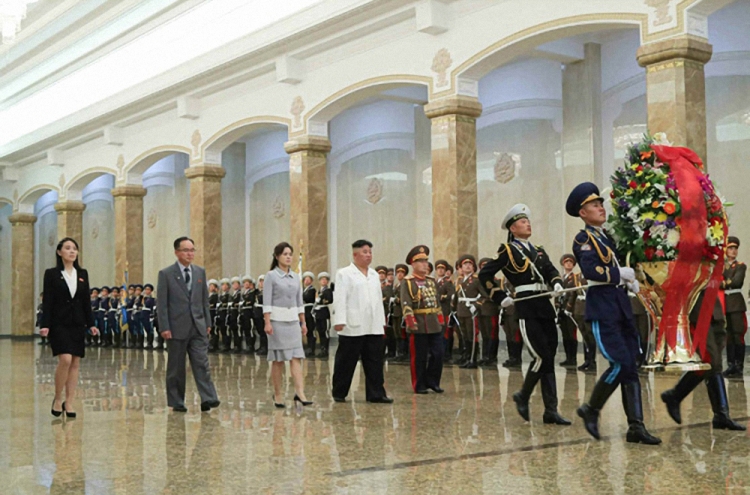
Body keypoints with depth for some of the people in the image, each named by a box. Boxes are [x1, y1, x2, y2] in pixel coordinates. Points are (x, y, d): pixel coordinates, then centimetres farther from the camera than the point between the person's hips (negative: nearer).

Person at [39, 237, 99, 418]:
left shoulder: (83, 274, 10)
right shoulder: (51, 274, -1)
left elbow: (87, 301, 10)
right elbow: (47, 302, -4)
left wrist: (91, 324, 5)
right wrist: (45, 325, -12)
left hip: (78, 324, 4)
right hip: (59, 323, -4)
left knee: (75, 363, 2)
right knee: (65, 359, -17)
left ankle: (69, 403, 10)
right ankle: (57, 399, 1)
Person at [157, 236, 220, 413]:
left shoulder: (200, 272, 10)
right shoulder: (166, 274, -3)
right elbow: (162, 304, -5)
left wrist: (208, 323, 10)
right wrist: (164, 328, -11)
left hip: (198, 327, 3)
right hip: (177, 328, -3)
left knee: (202, 364, -6)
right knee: (176, 367, 6)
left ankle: (208, 398, -11)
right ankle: (176, 402, 14)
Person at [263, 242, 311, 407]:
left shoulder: (295, 277, 12)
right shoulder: (271, 276, -3)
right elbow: (267, 302, -8)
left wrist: (303, 322, 12)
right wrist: (267, 322, -15)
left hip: (293, 320, 5)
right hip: (277, 319, -4)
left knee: (296, 357, -5)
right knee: (278, 359, 2)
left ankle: (300, 393, -11)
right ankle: (277, 395, 12)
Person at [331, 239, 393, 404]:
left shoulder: (374, 275, 18)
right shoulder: (344, 274, -1)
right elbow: (340, 299, -8)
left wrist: (382, 321, 14)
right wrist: (339, 320, -17)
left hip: (374, 327, 6)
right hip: (353, 327, -6)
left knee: (375, 362, 4)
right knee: (346, 362, 2)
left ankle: (376, 394, 8)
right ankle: (339, 393, 13)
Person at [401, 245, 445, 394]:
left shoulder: (431, 281, 16)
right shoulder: (407, 282, -5)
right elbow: (406, 304, -13)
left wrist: (440, 319, 16)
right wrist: (411, 321, -21)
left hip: (435, 325, 6)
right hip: (419, 326, -6)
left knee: (437, 354, 4)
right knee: (419, 357, 1)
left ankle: (432, 382, 18)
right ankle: (419, 385, 12)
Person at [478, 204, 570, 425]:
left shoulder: (539, 251, 20)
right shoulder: (508, 251, 1)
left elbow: (551, 270, 8)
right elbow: (485, 275, -1)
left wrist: (557, 283, -13)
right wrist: (501, 297, -4)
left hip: (545, 306, 6)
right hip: (526, 309, -6)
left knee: (549, 359, 4)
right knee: (542, 357, -12)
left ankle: (551, 411, 7)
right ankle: (523, 396, 10)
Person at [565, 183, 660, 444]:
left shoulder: (607, 236, 18)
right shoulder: (584, 239, -6)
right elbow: (590, 270, -22)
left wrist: (631, 280, 10)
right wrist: (620, 273, -14)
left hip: (621, 305, 8)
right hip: (602, 308, -8)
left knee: (631, 366, 4)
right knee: (621, 364, -13)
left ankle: (636, 427, 5)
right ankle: (591, 409, 7)